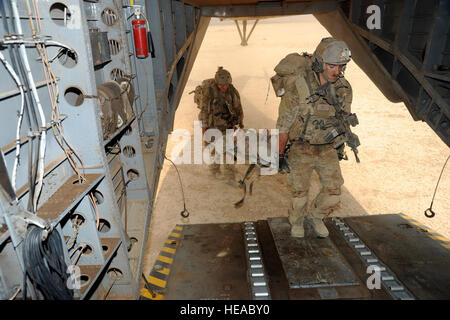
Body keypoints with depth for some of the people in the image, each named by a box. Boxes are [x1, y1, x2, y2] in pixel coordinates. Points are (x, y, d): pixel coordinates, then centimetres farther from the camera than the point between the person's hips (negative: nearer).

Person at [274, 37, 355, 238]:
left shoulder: (344, 89, -6)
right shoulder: (297, 85, -21)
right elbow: (284, 124, -16)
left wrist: (340, 148, 15)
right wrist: (280, 155, -12)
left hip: (327, 148, 4)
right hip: (300, 149, -4)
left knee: (334, 191, 2)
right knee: (299, 191, 10)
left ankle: (316, 216, 32)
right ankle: (297, 222, 39)